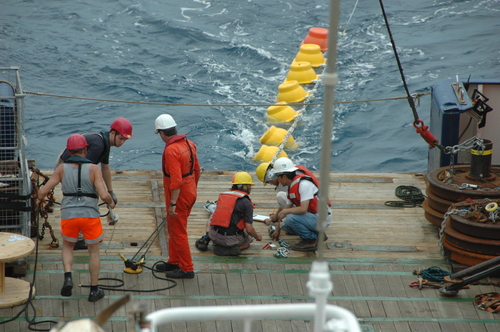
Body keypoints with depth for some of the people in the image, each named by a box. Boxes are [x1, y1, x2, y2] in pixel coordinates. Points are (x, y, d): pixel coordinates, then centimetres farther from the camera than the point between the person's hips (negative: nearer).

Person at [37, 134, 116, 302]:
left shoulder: (62, 169, 1)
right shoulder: (94, 169, -4)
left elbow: (43, 191, -2)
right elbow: (104, 195, -13)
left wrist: (40, 199, 22)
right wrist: (111, 202, 10)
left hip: (68, 215, 1)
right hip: (90, 215, -1)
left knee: (67, 246, 26)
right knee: (94, 251, 18)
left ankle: (68, 277, 4)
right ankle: (94, 290, 20)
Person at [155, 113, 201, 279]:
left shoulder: (171, 150, -25)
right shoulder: (188, 143, 3)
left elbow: (176, 180, -29)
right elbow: (196, 170, 14)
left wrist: (172, 204, -26)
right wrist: (193, 189, 27)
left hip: (179, 195, -9)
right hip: (190, 192, 9)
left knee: (178, 232, 2)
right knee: (173, 228, 22)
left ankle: (187, 269, 9)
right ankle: (174, 262, 33)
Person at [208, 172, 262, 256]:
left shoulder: (222, 196, 11)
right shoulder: (246, 202, -7)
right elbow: (249, 229, -11)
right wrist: (257, 237, 12)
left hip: (214, 236, 4)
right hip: (231, 238, -4)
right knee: (249, 237, 26)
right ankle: (233, 248, -4)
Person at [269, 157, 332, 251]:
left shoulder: (304, 184, -22)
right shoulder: (291, 187, 9)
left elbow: (303, 209, -29)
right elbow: (287, 209, 18)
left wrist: (284, 211, -17)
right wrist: (278, 230, 21)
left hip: (321, 219, -10)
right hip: (311, 217, 10)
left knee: (291, 218, -26)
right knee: (284, 224, 3)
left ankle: (310, 240, -8)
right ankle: (317, 235, 11)